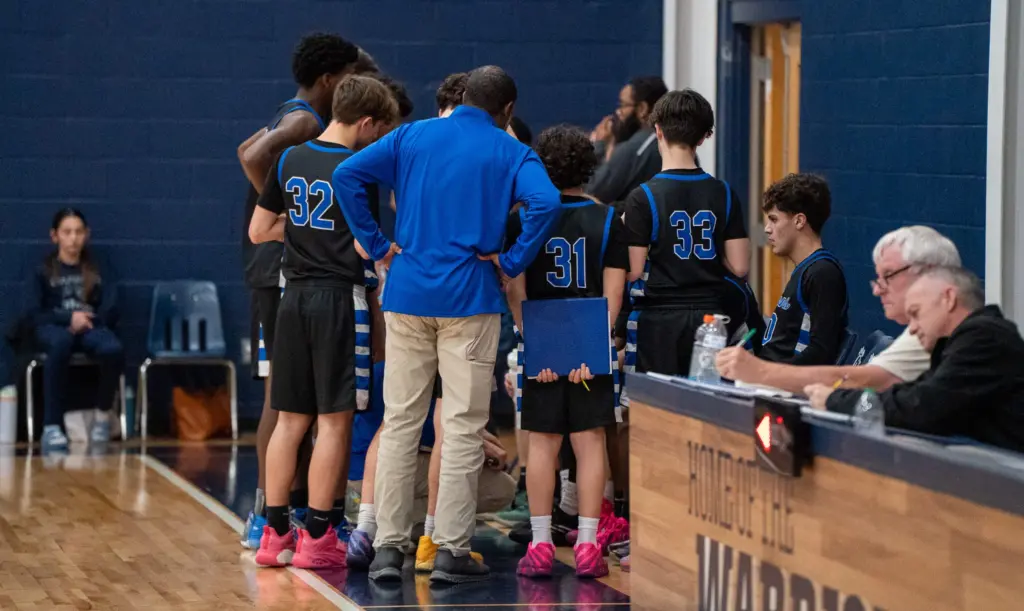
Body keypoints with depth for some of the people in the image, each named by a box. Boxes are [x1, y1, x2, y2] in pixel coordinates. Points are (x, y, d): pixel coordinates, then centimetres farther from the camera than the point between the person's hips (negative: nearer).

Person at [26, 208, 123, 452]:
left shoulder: (99, 270, 17)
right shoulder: (42, 271, 12)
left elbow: (110, 312, 7)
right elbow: (35, 314, 2)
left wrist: (85, 320, -11)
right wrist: (69, 318, -12)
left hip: (91, 328, 1)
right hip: (53, 328, -1)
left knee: (113, 349, -36)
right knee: (61, 343, -42)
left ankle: (103, 414, -10)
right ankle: (51, 426, -43)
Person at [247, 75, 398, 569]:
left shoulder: (289, 161, 7)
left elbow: (258, 231, 12)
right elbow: (364, 246, -12)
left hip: (295, 297, 6)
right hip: (339, 298, -6)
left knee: (290, 419, 11)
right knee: (334, 421, 1)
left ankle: (275, 533, 12)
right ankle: (317, 537, 2)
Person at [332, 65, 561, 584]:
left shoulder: (413, 136, 9)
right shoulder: (510, 153, 1)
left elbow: (347, 175, -1)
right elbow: (545, 202, -18)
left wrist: (376, 244, 3)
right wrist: (512, 262, -8)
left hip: (408, 294, 3)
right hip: (469, 299, -3)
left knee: (400, 421, 8)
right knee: (463, 427, 2)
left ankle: (388, 547, 7)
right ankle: (451, 551, 2)